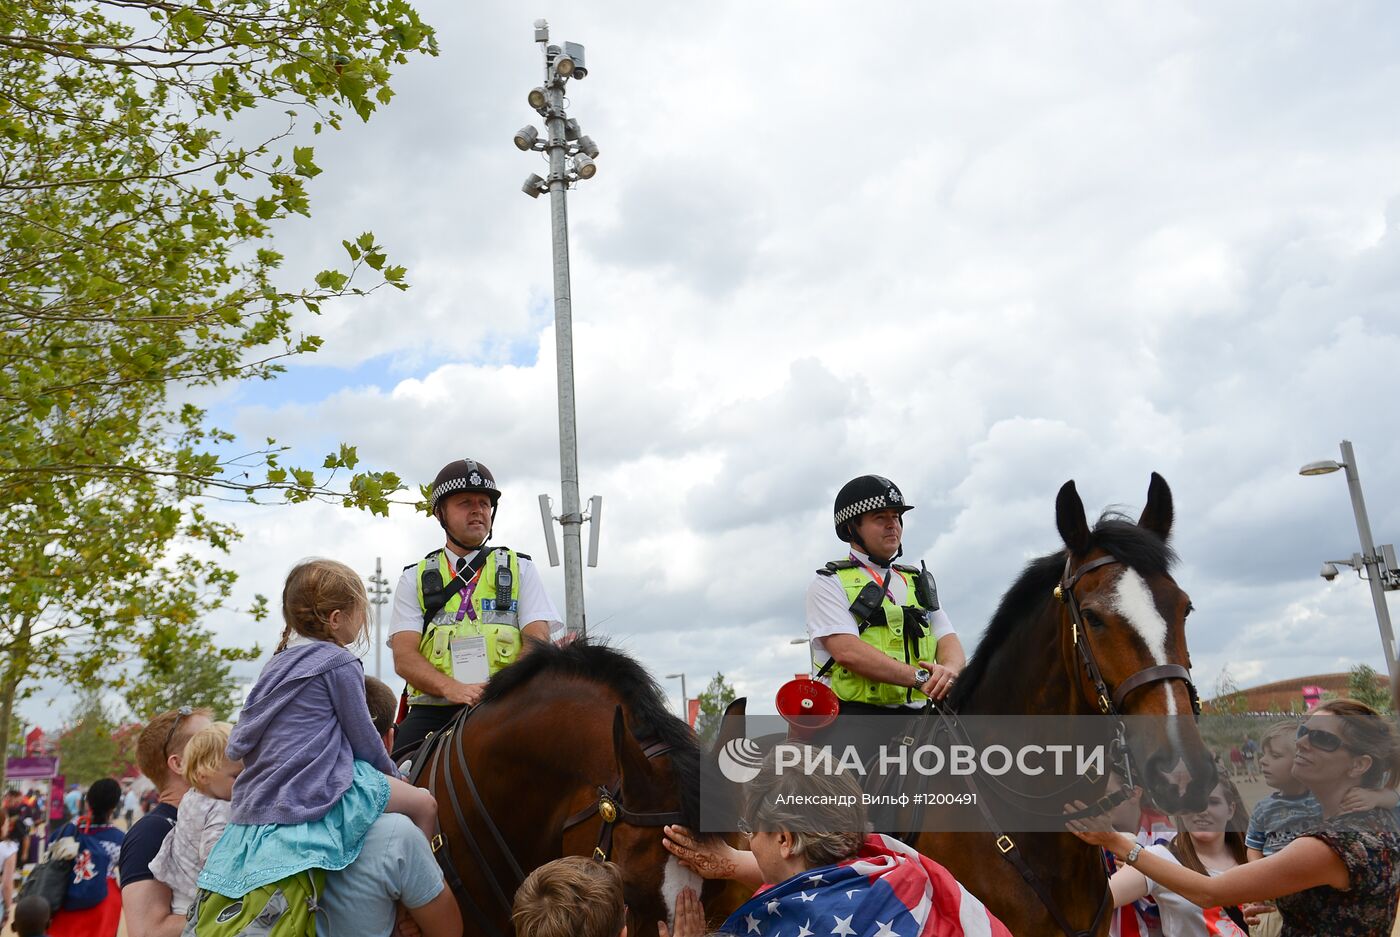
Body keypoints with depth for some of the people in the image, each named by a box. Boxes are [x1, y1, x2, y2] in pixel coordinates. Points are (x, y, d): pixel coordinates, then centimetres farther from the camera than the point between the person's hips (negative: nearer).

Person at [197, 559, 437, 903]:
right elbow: (362, 735, -3)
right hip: (315, 794, -9)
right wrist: (392, 773, 16)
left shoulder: (280, 662, 17)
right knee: (424, 804, 0)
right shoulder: (340, 663, -9)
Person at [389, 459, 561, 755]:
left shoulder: (520, 569, 15)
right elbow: (404, 658, 3)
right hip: (432, 711, 0)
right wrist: (453, 688, -17)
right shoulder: (415, 578, 15)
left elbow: (538, 644, 3)